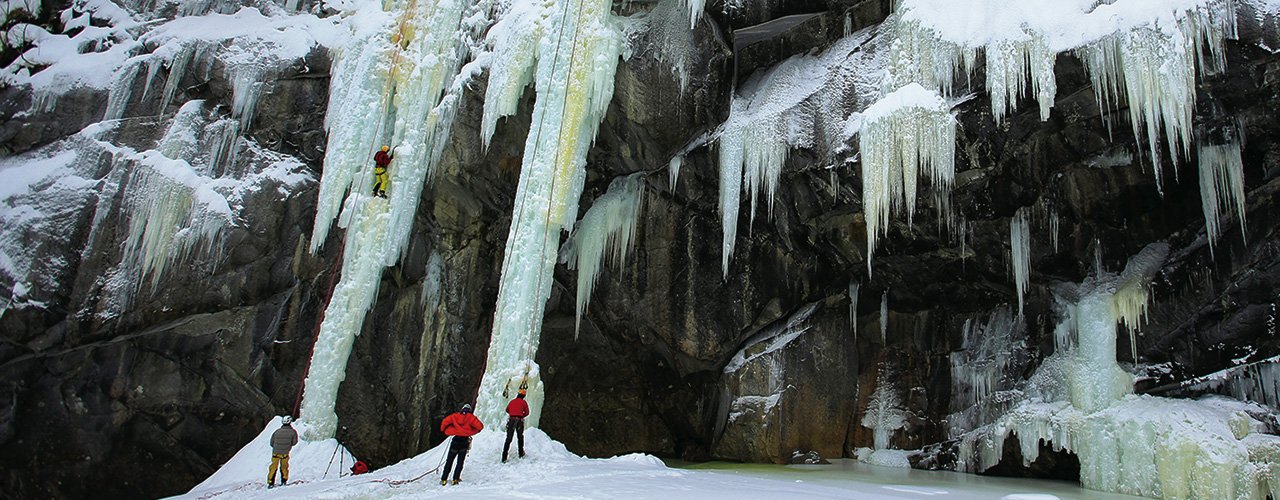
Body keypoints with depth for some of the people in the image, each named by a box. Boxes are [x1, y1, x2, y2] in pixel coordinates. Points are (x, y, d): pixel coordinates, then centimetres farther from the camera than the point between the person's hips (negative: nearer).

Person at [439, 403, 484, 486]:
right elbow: (480, 426, -7)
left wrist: (445, 430, 16)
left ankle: (444, 479, 10)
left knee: (449, 461, 12)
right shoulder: (470, 417, 2)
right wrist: (473, 431, 11)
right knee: (460, 462, 9)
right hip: (464, 442, -1)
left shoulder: (455, 416, 8)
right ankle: (456, 479, 1)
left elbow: (445, 422, -1)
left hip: (455, 440, 1)